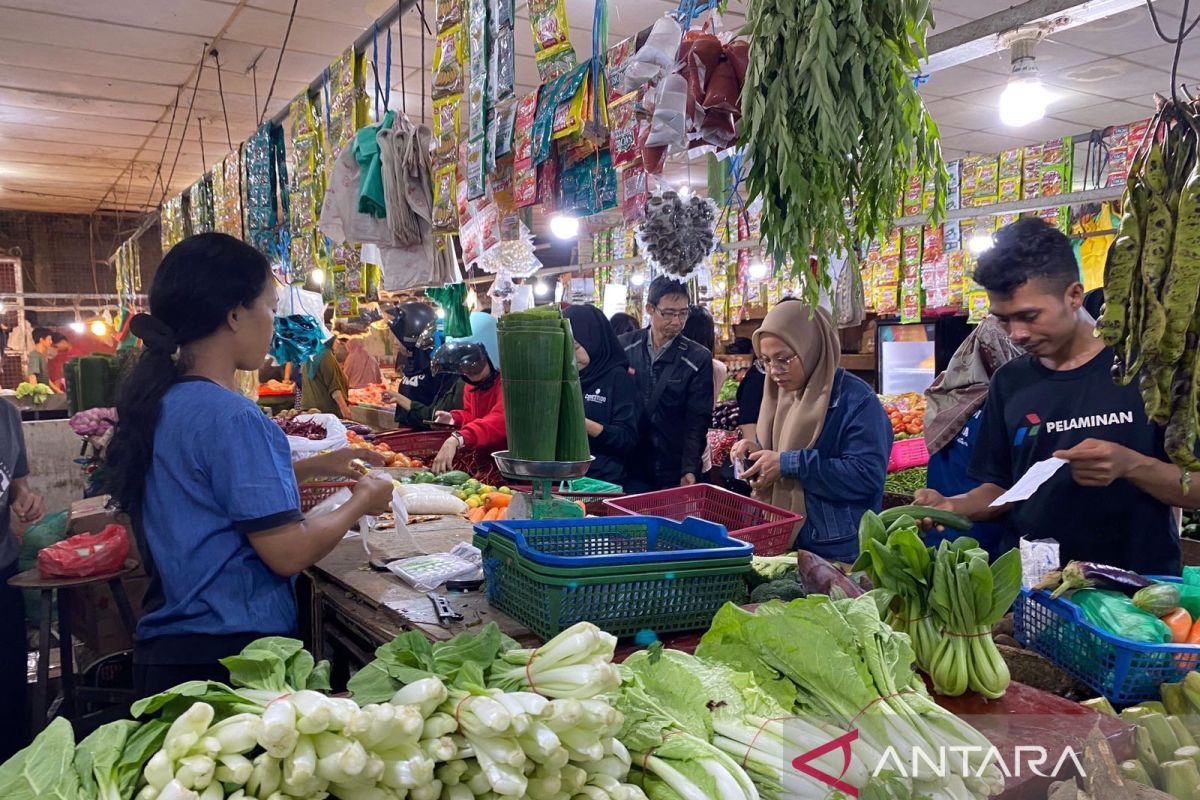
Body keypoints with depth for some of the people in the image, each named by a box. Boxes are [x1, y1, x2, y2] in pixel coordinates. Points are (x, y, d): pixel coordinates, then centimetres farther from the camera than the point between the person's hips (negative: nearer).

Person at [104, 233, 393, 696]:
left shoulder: (159, 401, 4)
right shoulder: (230, 416, -23)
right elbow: (289, 553, -22)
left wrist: (317, 466, 17)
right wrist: (362, 501, -6)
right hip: (230, 655, -9)